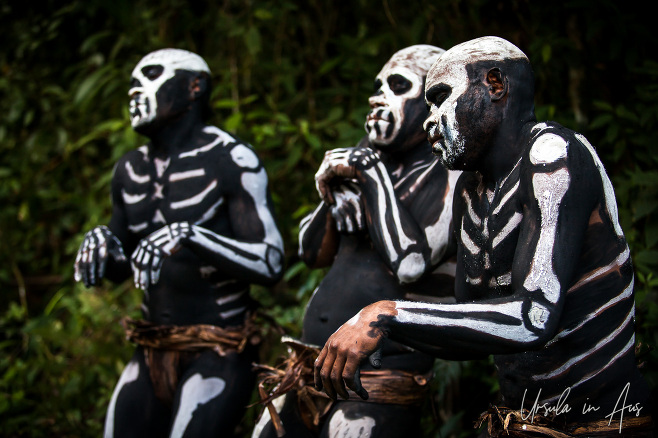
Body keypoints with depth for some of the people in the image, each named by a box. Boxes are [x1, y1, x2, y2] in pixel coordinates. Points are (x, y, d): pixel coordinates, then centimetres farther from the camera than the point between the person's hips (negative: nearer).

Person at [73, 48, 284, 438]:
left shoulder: (229, 160, -10)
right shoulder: (131, 171, 10)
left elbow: (271, 263, -18)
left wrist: (189, 236, -30)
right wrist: (103, 247, -2)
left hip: (219, 352, -7)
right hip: (155, 352, 7)